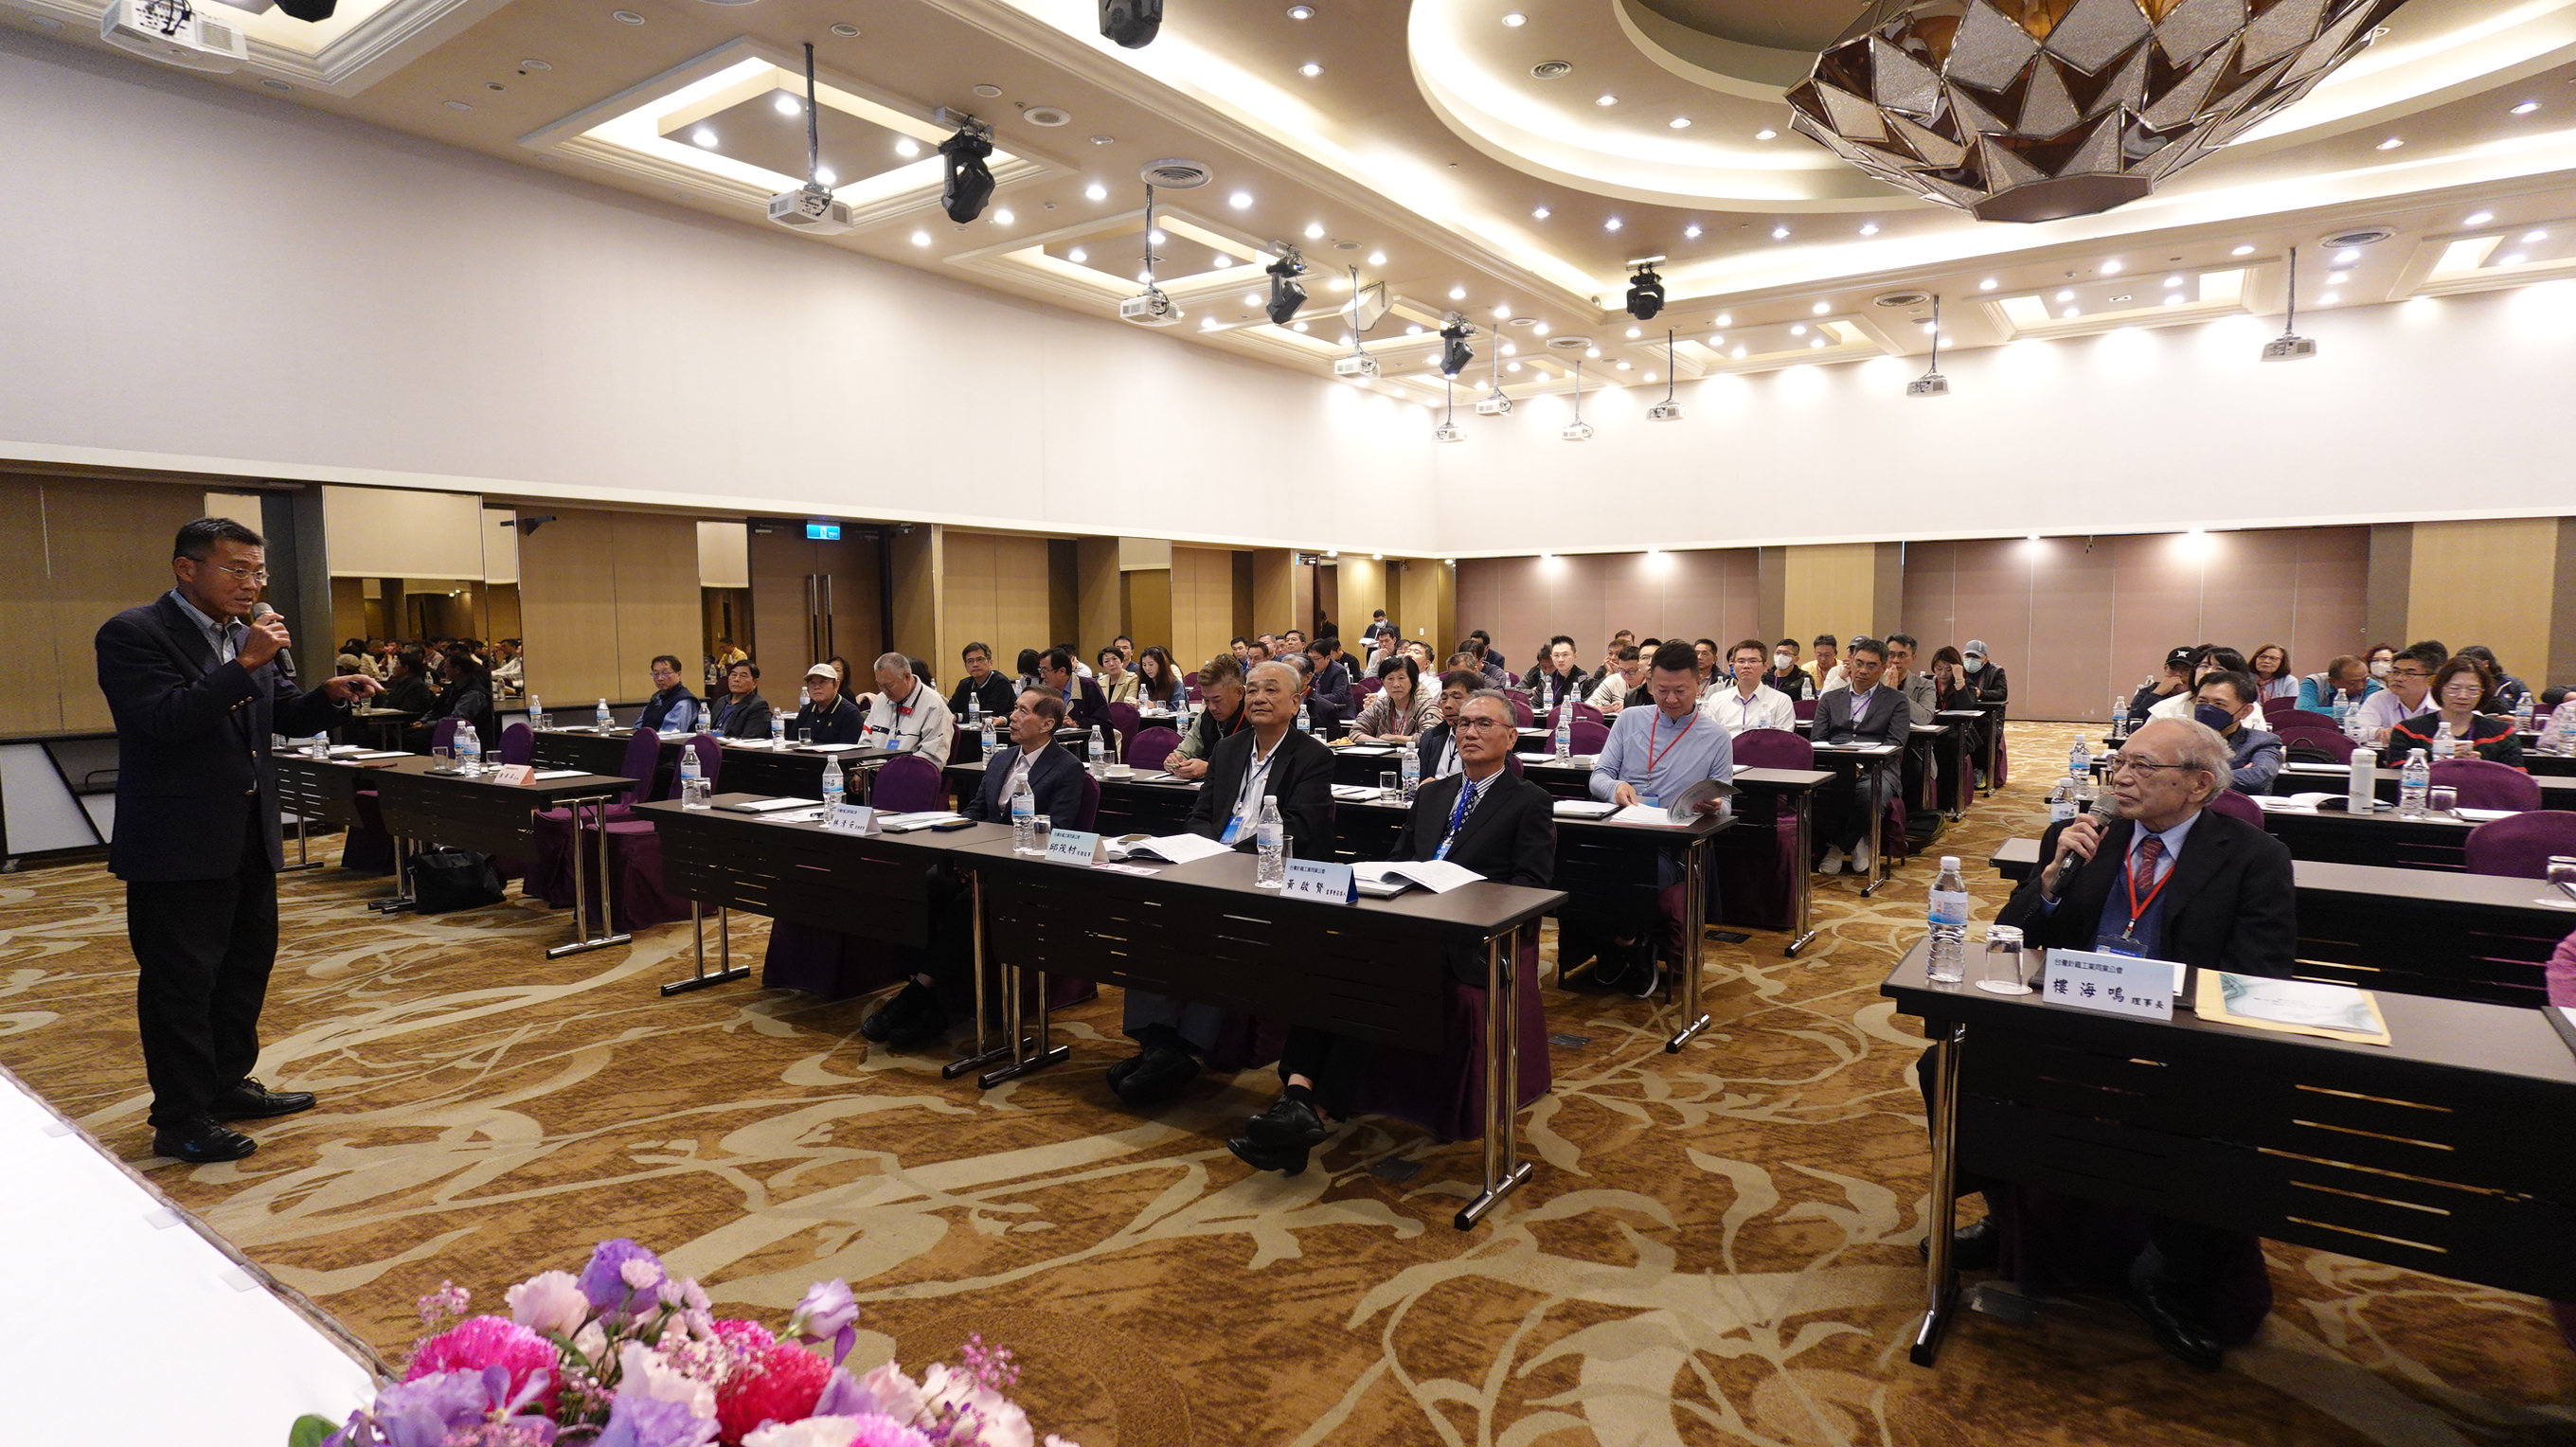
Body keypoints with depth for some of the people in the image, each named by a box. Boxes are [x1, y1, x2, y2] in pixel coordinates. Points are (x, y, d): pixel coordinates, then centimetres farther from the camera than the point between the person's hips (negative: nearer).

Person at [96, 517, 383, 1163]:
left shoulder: (247, 635, 10)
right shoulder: (133, 634, -12)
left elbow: (288, 716, 12)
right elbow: (162, 718, -24)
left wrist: (332, 694, -8)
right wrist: (245, 665, -27)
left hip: (247, 837, 8)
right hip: (178, 843, -8)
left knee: (247, 964, 17)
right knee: (180, 980, 1)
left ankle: (229, 1084, 33)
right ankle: (181, 1120, 12)